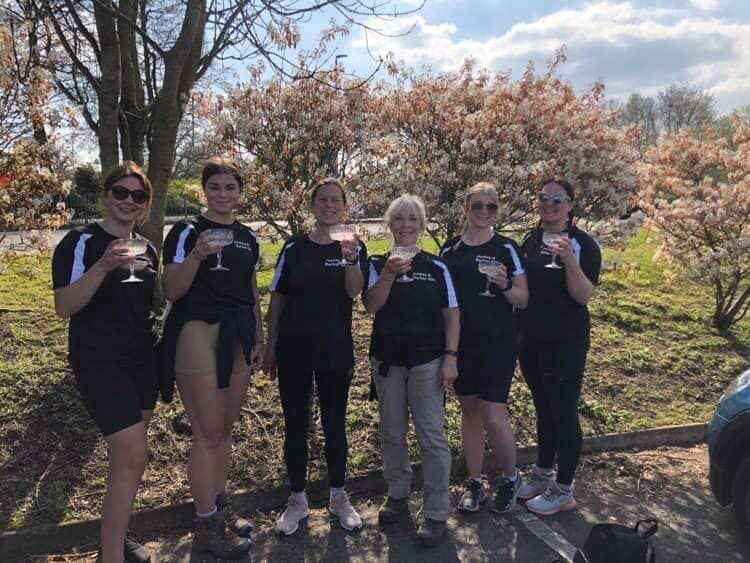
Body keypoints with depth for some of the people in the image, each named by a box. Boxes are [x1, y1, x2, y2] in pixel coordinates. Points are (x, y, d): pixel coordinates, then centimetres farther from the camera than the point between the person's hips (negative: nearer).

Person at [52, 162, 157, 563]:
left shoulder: (146, 248, 11)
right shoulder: (81, 241, -8)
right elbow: (64, 306, -18)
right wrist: (104, 265, -31)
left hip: (141, 360, 6)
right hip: (99, 361, -6)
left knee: (125, 453, 13)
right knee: (133, 455, -12)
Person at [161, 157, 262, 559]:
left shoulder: (247, 237, 13)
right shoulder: (187, 232, -4)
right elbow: (171, 292, -10)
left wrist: (259, 340, 14)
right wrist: (197, 256, -24)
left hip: (237, 337, 6)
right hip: (198, 333, -6)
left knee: (225, 430, 13)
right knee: (208, 433, -3)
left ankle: (219, 508, 28)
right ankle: (206, 528, 10)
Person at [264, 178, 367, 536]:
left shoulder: (353, 247, 1)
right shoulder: (294, 248, 2)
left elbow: (354, 292, -15)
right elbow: (277, 299, 5)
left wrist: (351, 260, -33)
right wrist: (271, 346, 2)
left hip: (336, 348, -1)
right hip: (294, 347, 1)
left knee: (334, 423, 10)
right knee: (295, 425, 8)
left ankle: (338, 496, 27)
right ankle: (297, 499, 24)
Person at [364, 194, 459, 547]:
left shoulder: (436, 267, 1)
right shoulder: (378, 264, 3)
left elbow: (451, 315, 1)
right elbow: (371, 306, -11)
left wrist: (450, 357, -6)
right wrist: (390, 273, -24)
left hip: (427, 360, -2)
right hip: (387, 359, 2)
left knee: (431, 435, -2)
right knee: (391, 433, 14)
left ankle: (437, 512, 10)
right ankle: (397, 495, 33)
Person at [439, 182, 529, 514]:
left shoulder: (506, 248, -2)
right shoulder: (449, 250, 6)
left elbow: (523, 300, -1)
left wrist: (505, 286, -21)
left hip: (497, 343, -3)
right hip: (460, 343, 3)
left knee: (493, 416, -6)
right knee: (469, 411, 12)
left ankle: (509, 478, 21)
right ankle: (474, 482, 28)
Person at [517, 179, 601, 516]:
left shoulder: (583, 244, -10)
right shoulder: (530, 241, 8)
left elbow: (583, 295, -18)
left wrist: (569, 260, -31)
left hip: (565, 343, -6)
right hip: (532, 340, 6)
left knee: (564, 414, 2)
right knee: (544, 410, 18)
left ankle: (563, 491, 17)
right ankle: (543, 475, 34)